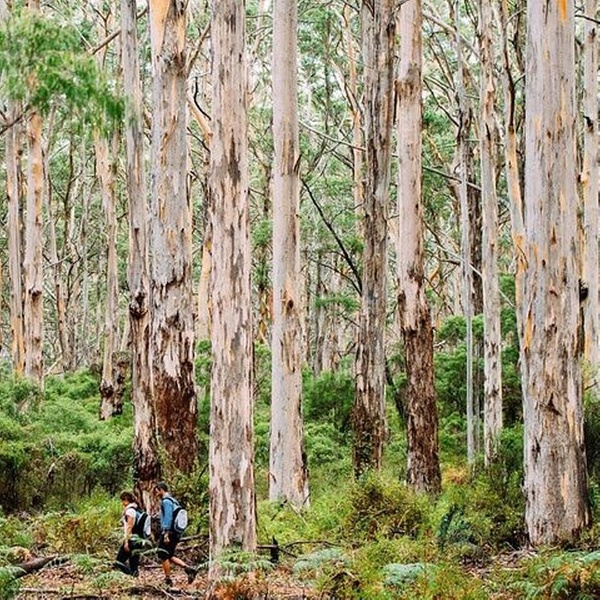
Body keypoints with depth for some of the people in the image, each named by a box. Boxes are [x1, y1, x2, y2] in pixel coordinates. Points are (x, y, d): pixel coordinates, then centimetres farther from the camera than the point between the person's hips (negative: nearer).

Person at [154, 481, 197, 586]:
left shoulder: (166, 501, -12)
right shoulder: (173, 501, 19)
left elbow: (168, 518, -21)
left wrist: (166, 533, -23)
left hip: (169, 533, -9)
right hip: (176, 533, 10)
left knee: (163, 556, 0)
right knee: (169, 556, 14)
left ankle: (168, 580, 3)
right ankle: (188, 568, 3)